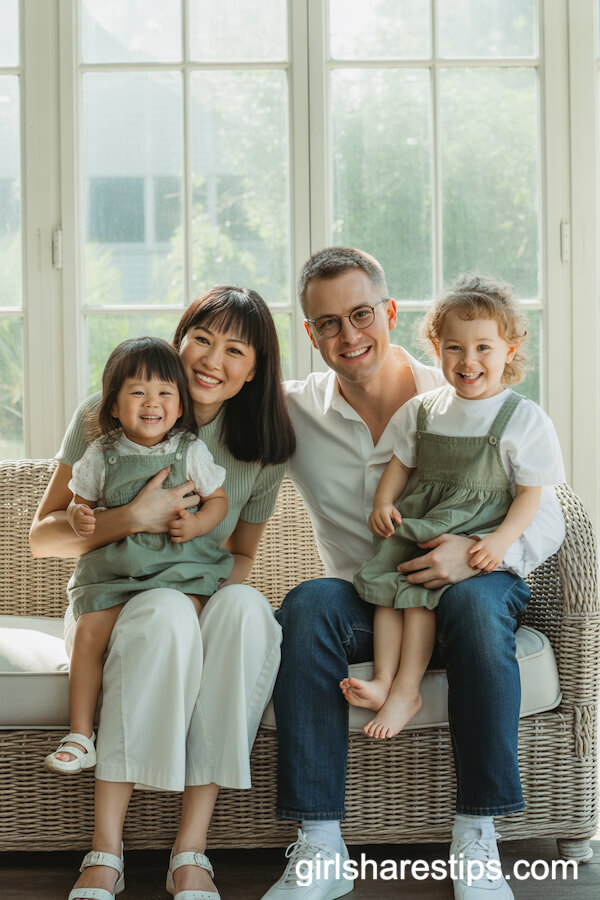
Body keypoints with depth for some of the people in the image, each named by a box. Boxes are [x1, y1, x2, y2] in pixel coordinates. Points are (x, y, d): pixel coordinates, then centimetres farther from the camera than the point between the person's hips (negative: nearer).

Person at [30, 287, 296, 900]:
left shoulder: (263, 452, 2)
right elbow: (43, 537, -5)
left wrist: (223, 587, -8)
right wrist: (132, 519, -21)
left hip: (207, 603, 3)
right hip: (105, 602, -2)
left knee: (246, 606, -34)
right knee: (167, 612, -38)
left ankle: (190, 850, -34)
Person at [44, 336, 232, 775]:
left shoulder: (192, 451, 1)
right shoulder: (102, 455, 3)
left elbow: (218, 500, 8)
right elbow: (84, 501, 13)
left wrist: (196, 525, -12)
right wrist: (79, 518, -10)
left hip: (181, 563, -2)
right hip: (113, 567, 2)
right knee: (89, 632, -17)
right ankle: (80, 735, -4)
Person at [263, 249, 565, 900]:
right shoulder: (292, 414, 1)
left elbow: (545, 517, -6)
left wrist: (479, 551, -28)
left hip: (471, 585, -1)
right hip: (366, 600, 2)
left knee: (475, 602, -37)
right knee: (308, 605, -31)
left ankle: (475, 838, -28)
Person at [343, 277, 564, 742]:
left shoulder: (524, 418, -4)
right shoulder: (422, 410, 9)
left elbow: (531, 492, -5)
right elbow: (401, 462, 19)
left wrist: (502, 538, -19)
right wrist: (384, 502, -1)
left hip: (476, 531, -5)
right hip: (418, 521, 5)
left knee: (419, 588, -23)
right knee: (385, 582, -16)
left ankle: (406, 688, -19)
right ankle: (384, 679, -17)